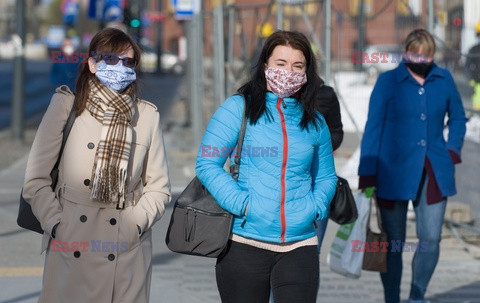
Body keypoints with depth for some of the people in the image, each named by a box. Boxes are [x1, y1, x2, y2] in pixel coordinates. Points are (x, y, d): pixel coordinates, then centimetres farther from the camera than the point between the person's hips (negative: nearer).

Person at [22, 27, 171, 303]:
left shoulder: (147, 116, 8)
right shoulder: (66, 106, 3)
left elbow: (158, 187, 10)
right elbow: (36, 180, 2)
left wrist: (135, 224, -5)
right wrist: (57, 226, -8)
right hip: (70, 250, -1)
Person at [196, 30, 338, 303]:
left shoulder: (315, 122, 12)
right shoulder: (238, 109, 1)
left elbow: (326, 177, 22)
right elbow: (207, 164, -5)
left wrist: (315, 206, 1)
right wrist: (241, 203, -14)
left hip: (300, 246, 2)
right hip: (244, 245, -2)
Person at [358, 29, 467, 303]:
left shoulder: (444, 79, 5)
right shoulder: (388, 81, -3)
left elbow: (458, 118, 20)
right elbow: (373, 128, -2)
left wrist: (453, 151, 5)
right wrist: (367, 176, -6)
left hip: (434, 173, 3)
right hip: (395, 172, -2)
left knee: (431, 239, -1)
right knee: (394, 242, 1)